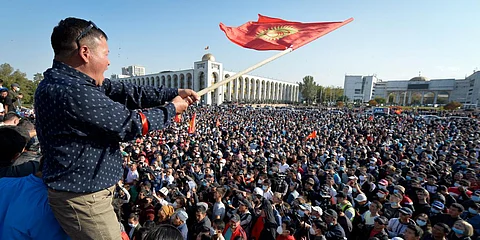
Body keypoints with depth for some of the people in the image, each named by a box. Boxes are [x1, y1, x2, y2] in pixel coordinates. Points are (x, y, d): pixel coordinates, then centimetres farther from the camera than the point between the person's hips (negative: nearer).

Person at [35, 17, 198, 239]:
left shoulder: (65, 81, 2)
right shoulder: (72, 92, -29)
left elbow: (125, 91, -1)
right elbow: (130, 124, -24)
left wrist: (174, 93, -4)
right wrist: (171, 109, -9)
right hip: (83, 198, -9)